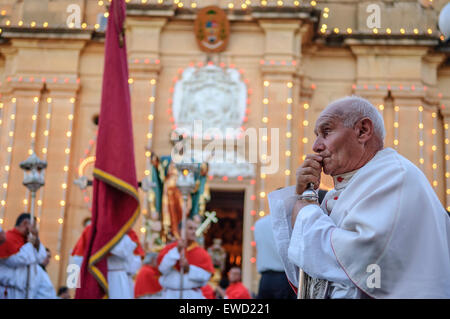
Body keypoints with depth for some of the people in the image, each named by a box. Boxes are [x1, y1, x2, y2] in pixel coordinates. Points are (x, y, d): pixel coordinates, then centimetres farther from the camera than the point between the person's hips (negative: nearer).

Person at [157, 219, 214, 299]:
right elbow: (163, 268, -11)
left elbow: (206, 275, -4)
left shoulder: (202, 253, 2)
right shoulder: (169, 249, 4)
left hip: (193, 295, 0)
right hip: (171, 295, 1)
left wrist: (189, 269, -16)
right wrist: (177, 251, -15)